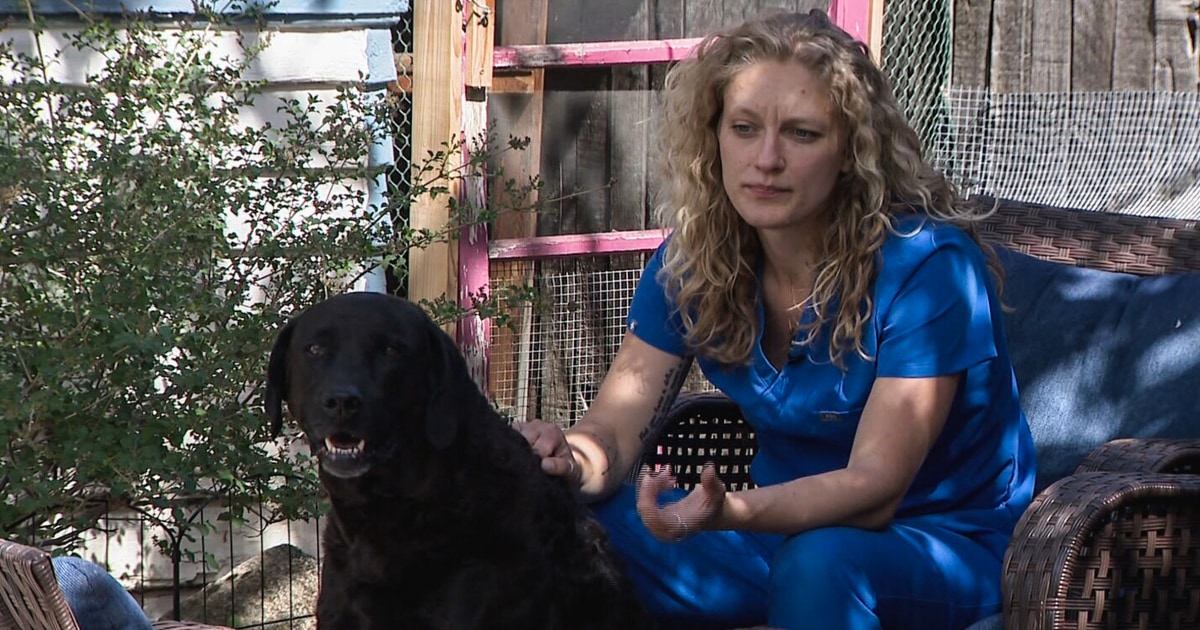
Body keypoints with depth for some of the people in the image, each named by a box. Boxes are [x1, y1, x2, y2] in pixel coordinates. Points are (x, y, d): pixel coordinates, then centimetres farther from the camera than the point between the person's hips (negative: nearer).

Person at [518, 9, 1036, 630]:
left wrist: (729, 512, -45)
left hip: (949, 544, -4)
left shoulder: (926, 264, -22)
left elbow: (875, 486, -26)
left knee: (821, 562, -37)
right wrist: (573, 460, -34)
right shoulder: (694, 258, -4)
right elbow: (616, 422, -8)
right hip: (789, 519, 4)